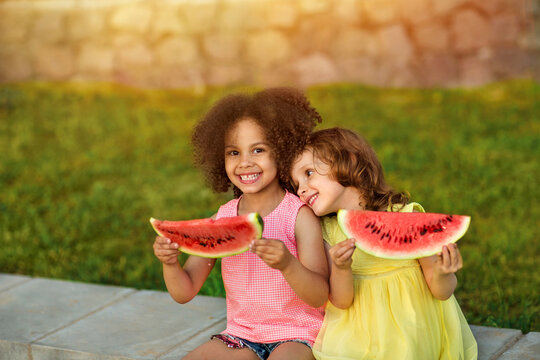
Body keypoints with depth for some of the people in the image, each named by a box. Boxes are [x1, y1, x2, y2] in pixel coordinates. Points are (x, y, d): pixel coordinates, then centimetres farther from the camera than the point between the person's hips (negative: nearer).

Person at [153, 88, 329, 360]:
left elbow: (320, 297, -18)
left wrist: (287, 264, -38)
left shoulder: (299, 215, -10)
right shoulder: (222, 218, 2)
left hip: (295, 337, -4)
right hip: (240, 337, 4)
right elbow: (184, 292, 3)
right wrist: (170, 263, -19)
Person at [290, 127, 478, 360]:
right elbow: (341, 302, -4)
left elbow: (442, 292, -8)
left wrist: (440, 274, -31)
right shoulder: (329, 230, 0)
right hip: (360, 329, 3)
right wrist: (340, 269, -25)